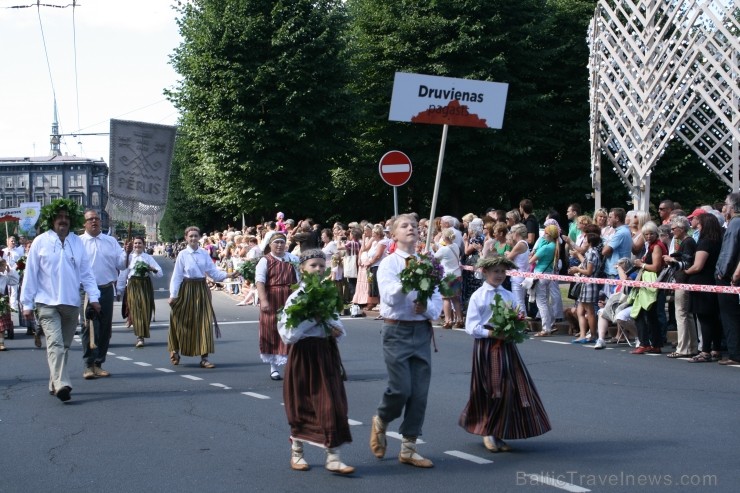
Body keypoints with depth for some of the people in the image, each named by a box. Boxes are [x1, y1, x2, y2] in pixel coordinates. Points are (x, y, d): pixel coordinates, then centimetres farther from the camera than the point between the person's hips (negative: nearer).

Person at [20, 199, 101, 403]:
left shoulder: (77, 242, 7)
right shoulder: (40, 242, -1)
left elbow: (86, 271, 9)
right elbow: (30, 274, 1)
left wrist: (93, 296, 1)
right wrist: (27, 304, 0)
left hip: (72, 303, 4)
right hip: (47, 304, -4)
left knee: (64, 346, 11)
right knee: (55, 343, -17)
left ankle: (55, 384, 24)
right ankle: (62, 385, -26)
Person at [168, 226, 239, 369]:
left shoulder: (204, 254, 3)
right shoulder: (182, 254, -5)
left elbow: (213, 271, 0)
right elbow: (177, 276, -5)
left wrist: (228, 275, -16)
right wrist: (173, 295, -8)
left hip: (202, 289, 2)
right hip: (187, 289, -2)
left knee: (204, 323, -2)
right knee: (183, 323, 7)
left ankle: (204, 358, 2)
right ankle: (175, 350, 32)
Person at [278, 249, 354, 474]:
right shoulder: (296, 297, -9)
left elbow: (337, 325, 17)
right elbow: (288, 335, -16)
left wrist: (337, 331, -6)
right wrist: (312, 317, -20)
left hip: (326, 353, 4)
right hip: (303, 355, -4)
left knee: (332, 403, -2)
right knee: (301, 404, 8)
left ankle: (332, 457, 2)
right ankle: (296, 453, 25)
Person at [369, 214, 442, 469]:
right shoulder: (389, 263, -4)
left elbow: (438, 300, 8)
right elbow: (390, 297, -18)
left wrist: (428, 307, -13)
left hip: (422, 331, 4)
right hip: (397, 330, -4)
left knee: (420, 392, 4)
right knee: (401, 388, -10)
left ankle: (408, 448, 14)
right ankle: (380, 422, 22)